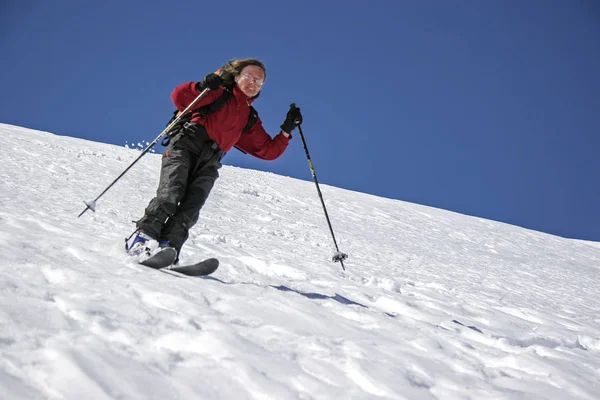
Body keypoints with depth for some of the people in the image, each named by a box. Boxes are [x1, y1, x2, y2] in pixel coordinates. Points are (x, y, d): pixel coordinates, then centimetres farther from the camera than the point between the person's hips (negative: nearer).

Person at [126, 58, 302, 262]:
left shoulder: (251, 120, 30)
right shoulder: (219, 94, 15)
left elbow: (269, 151, 26)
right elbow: (179, 97, 4)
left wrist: (286, 130, 14)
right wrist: (202, 87, -14)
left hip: (209, 162, 4)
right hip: (186, 144, -3)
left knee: (191, 207, -19)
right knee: (171, 192, -24)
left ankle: (167, 247, -27)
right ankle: (144, 235, -21)